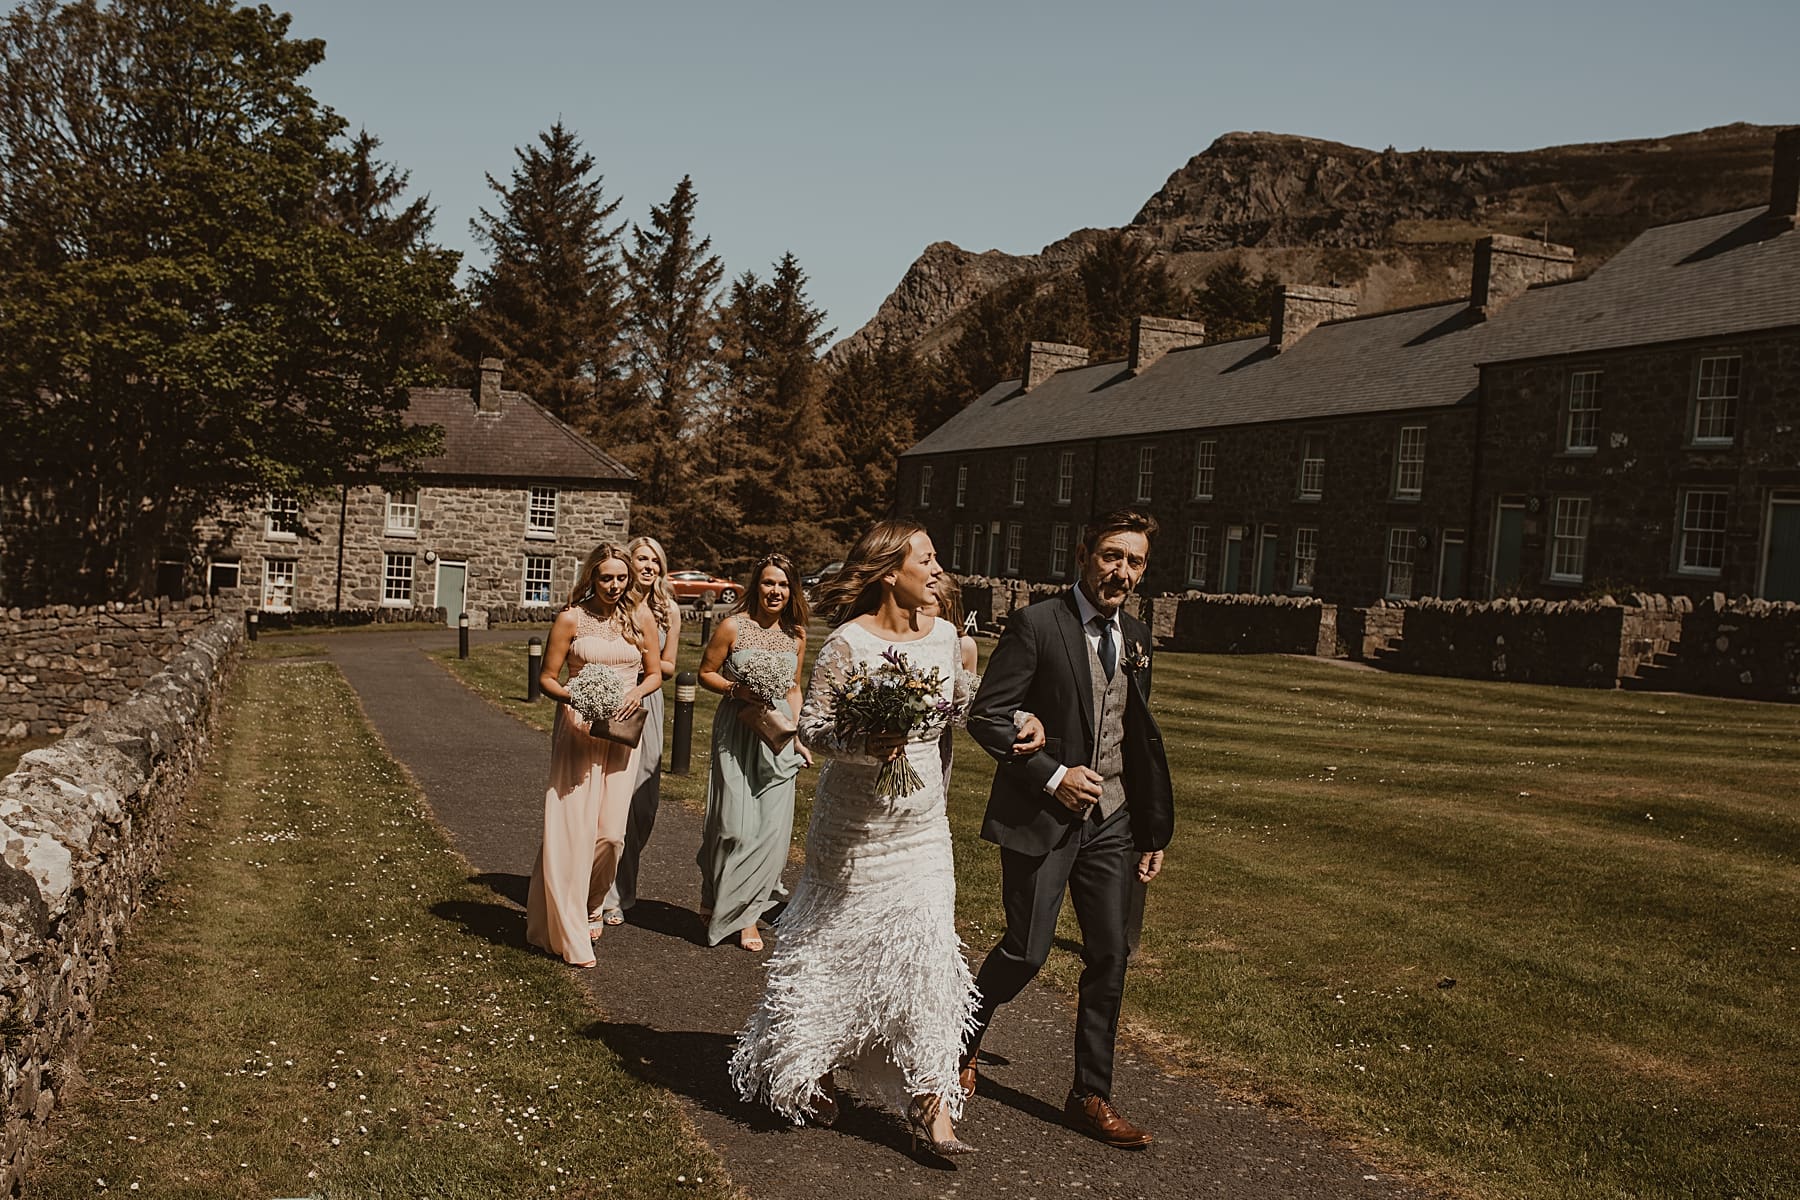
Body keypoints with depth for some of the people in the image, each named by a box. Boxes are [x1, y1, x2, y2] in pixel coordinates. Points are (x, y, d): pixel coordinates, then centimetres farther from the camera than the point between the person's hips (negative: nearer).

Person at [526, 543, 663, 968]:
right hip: (578, 729, -3)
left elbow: (655, 674, 15)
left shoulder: (641, 622, 6)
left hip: (622, 732, 3)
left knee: (611, 831, 0)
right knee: (573, 828, -6)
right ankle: (568, 932, 2)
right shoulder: (571, 619, -3)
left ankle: (591, 909, 25)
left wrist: (637, 693, -6)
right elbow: (547, 678, 0)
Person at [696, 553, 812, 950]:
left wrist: (797, 739, 12)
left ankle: (744, 912, 14)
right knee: (736, 826, -5)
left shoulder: (796, 634, 8)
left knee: (774, 826, -1)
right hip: (737, 733, -4)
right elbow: (705, 673, 2)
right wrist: (737, 690, -16)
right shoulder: (733, 627, -5)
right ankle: (716, 901, 20)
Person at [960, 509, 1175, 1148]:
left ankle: (1091, 1096, 20)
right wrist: (1053, 775, -18)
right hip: (1041, 815, -6)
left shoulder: (1135, 635, 10)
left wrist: (1153, 833, 13)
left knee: (1111, 957, 6)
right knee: (1026, 951, 0)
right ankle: (961, 1043, 29)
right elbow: (987, 715, -11)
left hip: (1112, 820, 6)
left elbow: (1139, 740, 16)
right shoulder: (1036, 623, -9)